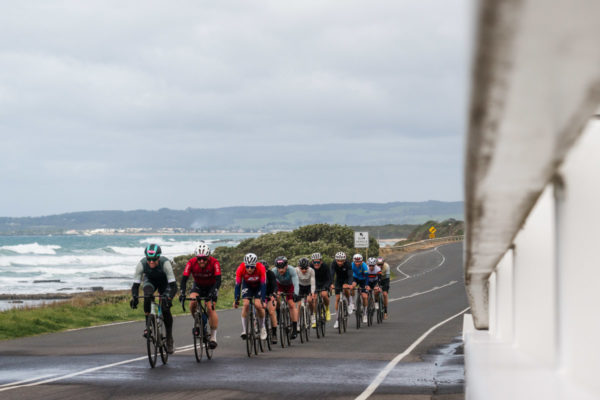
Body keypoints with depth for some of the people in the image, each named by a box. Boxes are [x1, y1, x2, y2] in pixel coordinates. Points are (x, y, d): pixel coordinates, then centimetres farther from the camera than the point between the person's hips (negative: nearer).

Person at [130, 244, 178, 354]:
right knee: (147, 294, -34)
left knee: (165, 309, -16)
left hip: (164, 281, -1)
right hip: (150, 280, 1)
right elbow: (135, 284, -30)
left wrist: (169, 297, -56)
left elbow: (173, 285, -39)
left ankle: (169, 339, 0)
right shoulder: (142, 264, -32)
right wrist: (134, 298, -49)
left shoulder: (165, 263, -37)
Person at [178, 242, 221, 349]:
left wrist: (214, 292, -52)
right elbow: (184, 279, -31)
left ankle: (213, 337, -12)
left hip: (211, 287, -2)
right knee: (193, 302, -27)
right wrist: (182, 293, -45)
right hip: (198, 286, 2)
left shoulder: (214, 262, -30)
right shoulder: (191, 262, -26)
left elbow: (218, 280, -36)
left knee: (210, 308, -19)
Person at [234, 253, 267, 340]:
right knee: (246, 304, -19)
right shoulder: (241, 269, -32)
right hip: (247, 285, 1)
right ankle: (244, 329, -14)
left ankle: (262, 327, 3)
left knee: (258, 305, -18)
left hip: (258, 285, -1)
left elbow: (263, 285, -32)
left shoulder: (261, 268, -35)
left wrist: (262, 300, -38)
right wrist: (236, 300, -32)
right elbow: (237, 285, -27)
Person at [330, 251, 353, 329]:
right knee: (337, 298, -4)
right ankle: (338, 318, 4)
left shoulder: (347, 264, -29)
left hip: (346, 279, -2)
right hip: (338, 280, 2)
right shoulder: (334, 264, -24)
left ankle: (349, 302, -2)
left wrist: (350, 284, -55)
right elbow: (332, 274, -33)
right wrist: (332, 284, -50)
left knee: (346, 290, -33)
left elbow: (350, 275, -36)